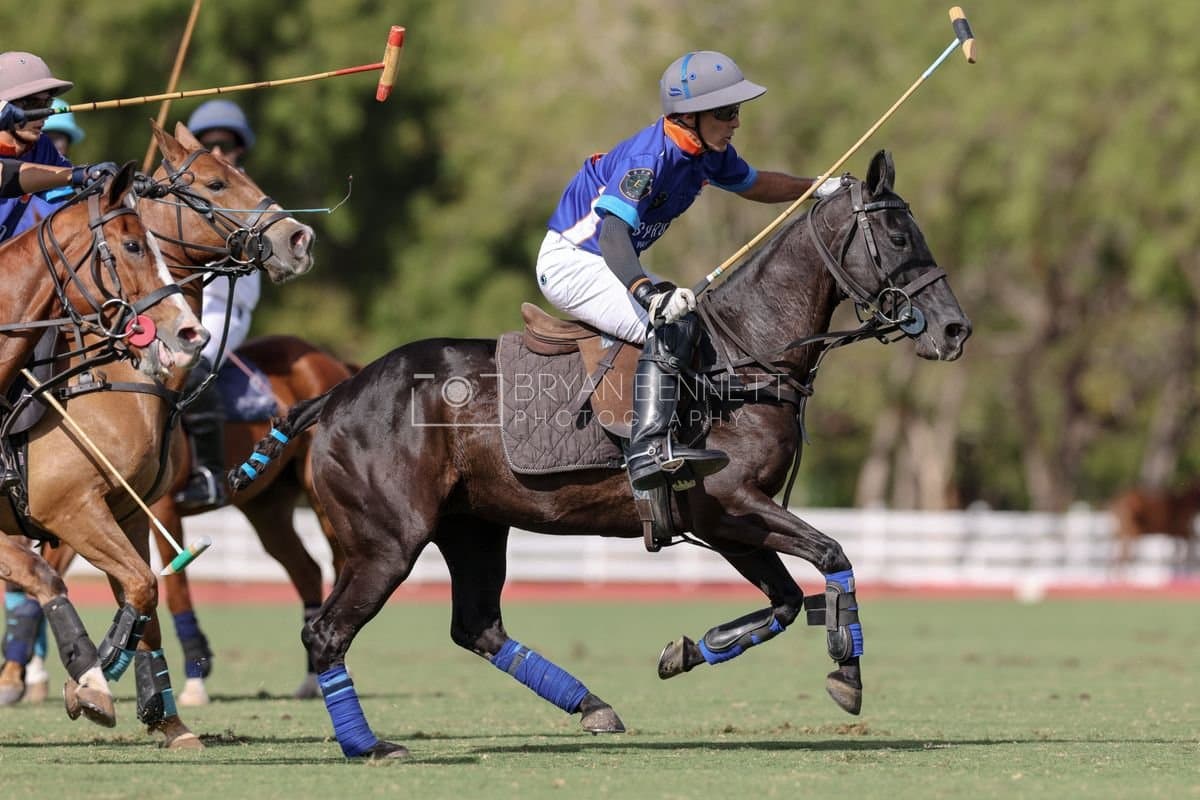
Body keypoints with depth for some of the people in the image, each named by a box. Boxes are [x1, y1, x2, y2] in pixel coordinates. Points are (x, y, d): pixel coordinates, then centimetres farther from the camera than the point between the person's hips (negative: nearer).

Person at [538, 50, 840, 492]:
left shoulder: (709, 151, 0)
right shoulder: (650, 157, -28)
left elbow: (752, 184, 22)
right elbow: (612, 230, -41)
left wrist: (819, 187, 14)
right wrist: (648, 292, -56)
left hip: (609, 264, 10)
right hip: (569, 263, -10)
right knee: (673, 325, -29)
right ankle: (648, 448, -40)